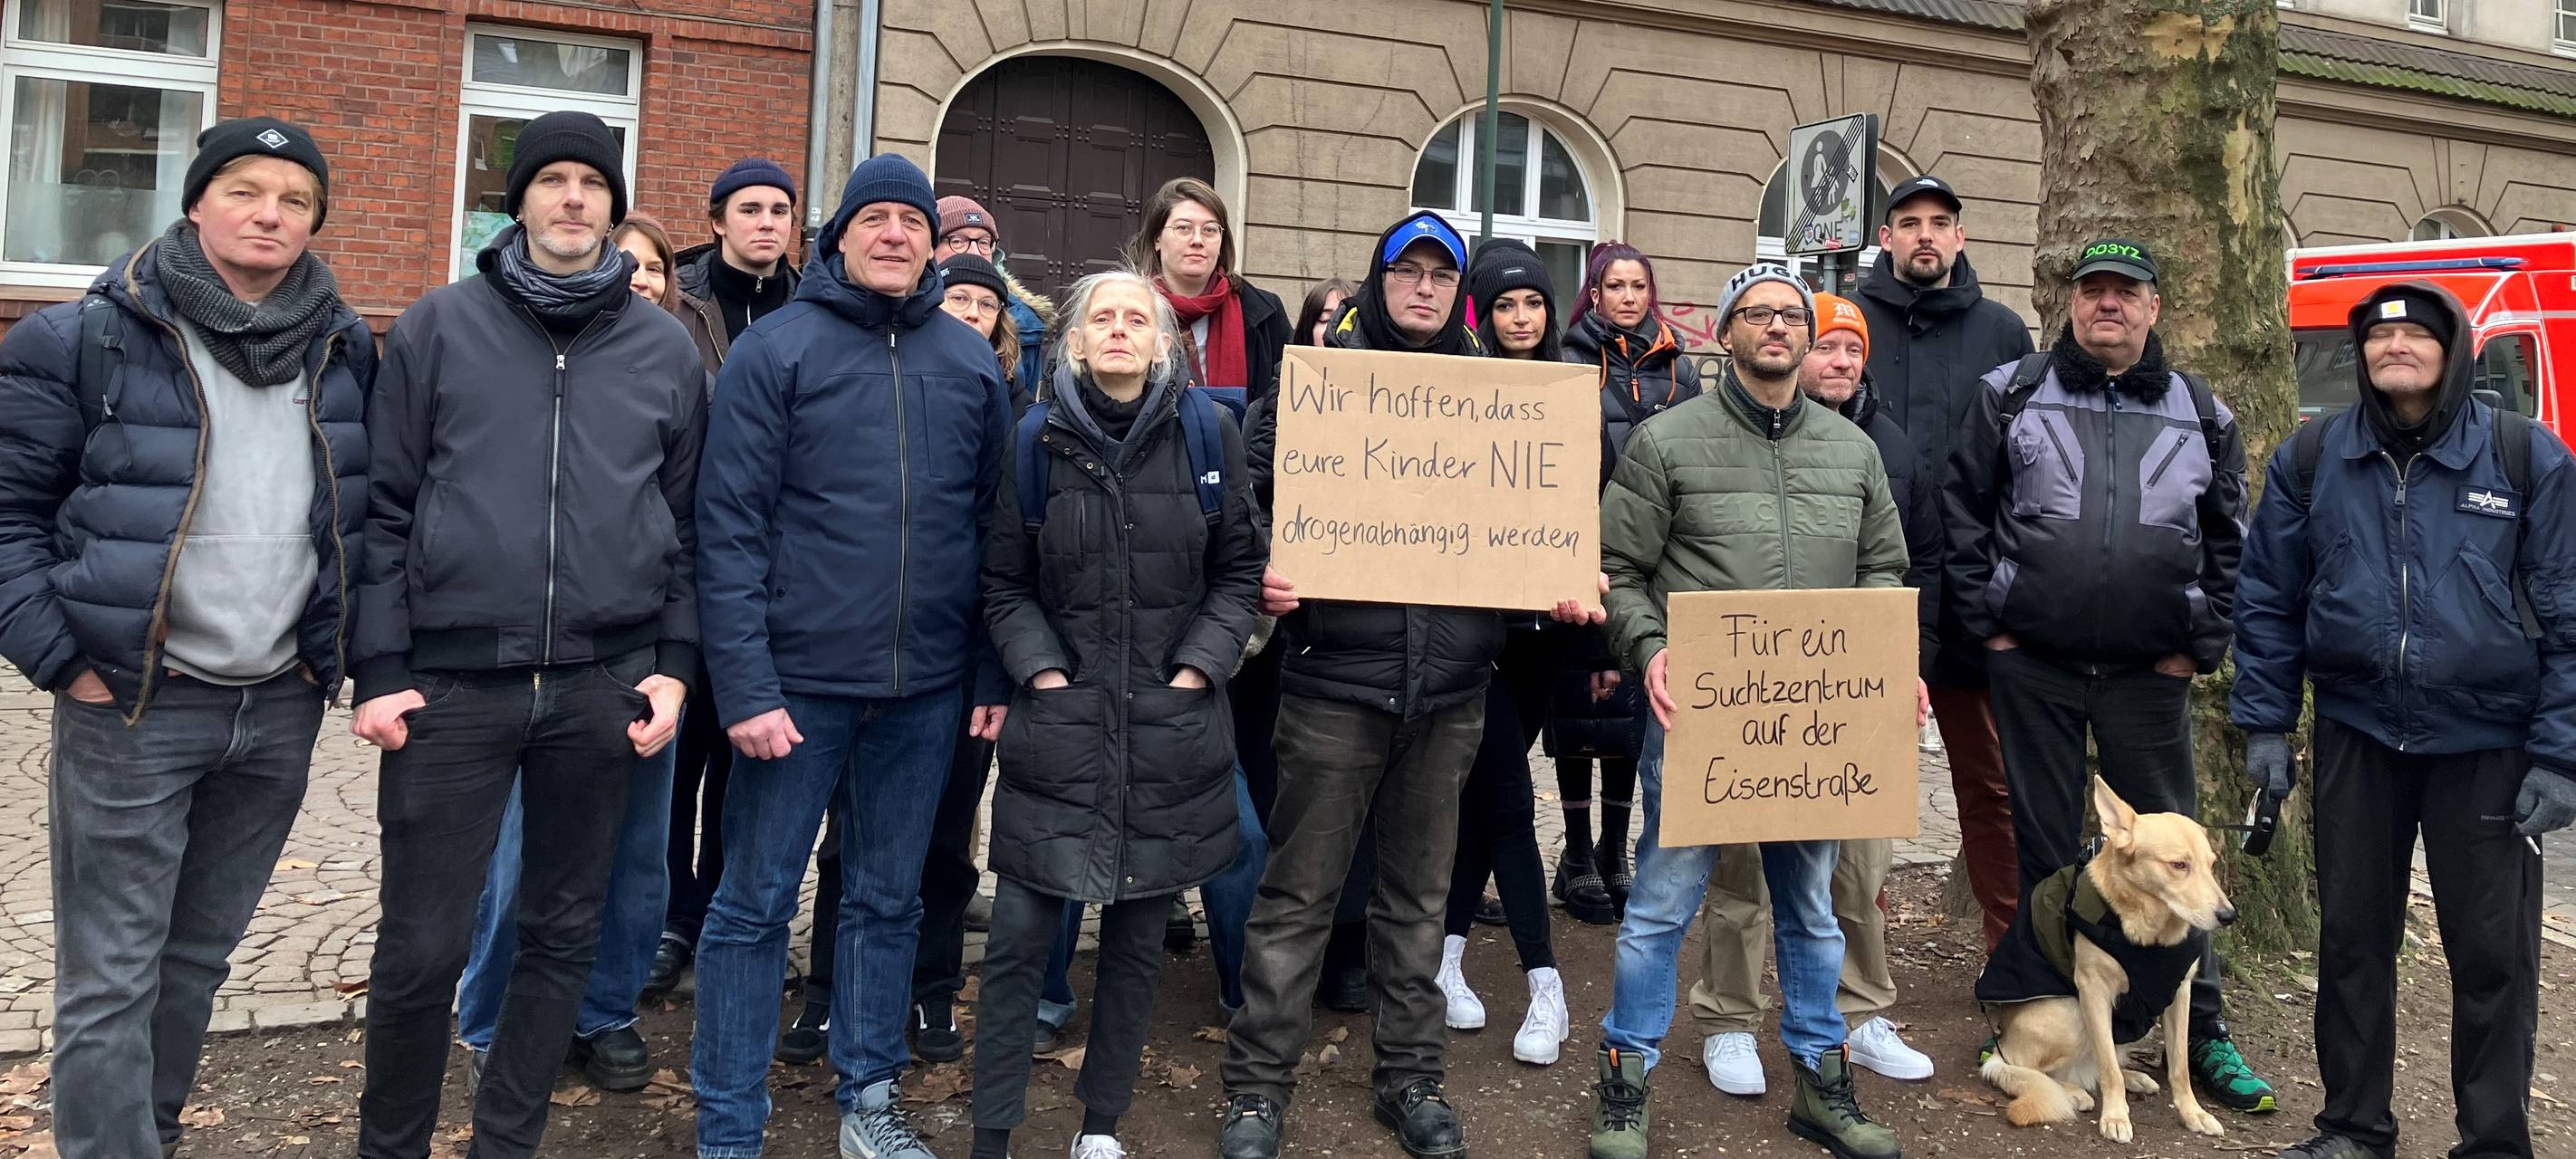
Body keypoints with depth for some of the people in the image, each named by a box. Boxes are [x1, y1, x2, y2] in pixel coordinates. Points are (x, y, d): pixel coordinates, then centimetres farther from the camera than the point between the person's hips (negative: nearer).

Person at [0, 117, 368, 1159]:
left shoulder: (347, 349, 6)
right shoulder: (90, 340, -6)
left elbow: (370, 512, 15)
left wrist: (348, 647, 7)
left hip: (284, 707, 4)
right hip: (132, 707, -4)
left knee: (200, 955, 17)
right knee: (111, 978, 1)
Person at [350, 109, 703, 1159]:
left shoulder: (666, 348, 7)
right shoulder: (438, 327, 3)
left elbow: (684, 522, 10)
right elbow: (386, 508, 2)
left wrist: (674, 664, 2)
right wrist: (379, 667, -4)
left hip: (603, 685, 2)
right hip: (453, 679, -1)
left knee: (563, 933, 11)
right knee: (421, 947, 2)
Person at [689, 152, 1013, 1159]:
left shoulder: (973, 362, 7)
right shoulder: (776, 348, -4)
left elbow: (996, 528, 10)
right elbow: (729, 526, -9)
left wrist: (992, 675, 6)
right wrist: (745, 686, -15)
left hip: (928, 689, 4)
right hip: (799, 681, -3)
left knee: (888, 899, 15)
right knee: (755, 903, 6)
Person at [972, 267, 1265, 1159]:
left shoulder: (1207, 431, 2)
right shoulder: (1040, 439, 3)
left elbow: (1240, 569, 4)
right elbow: (1005, 584, 6)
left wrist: (1196, 670, -6)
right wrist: (1043, 673, -6)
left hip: (1171, 724, 1)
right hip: (1058, 721, 0)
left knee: (1138, 935, 9)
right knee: (1019, 938, -3)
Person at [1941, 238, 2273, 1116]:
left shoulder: (2201, 415, 8)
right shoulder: (2012, 394, 3)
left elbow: (2229, 540, 11)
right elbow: (1963, 510, 2)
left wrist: (2201, 644, 3)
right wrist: (1986, 622, -3)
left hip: (2149, 674, 1)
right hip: (2033, 664, -1)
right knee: (2045, 843, 9)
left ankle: (2202, 1032, 16)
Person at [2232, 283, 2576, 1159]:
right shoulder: (2311, 459, 2)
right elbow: (2268, 599, 7)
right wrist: (2265, 724, 2)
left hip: (2487, 742, -2)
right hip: (2357, 734, 2)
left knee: (2493, 953, 5)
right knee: (2351, 939, 11)